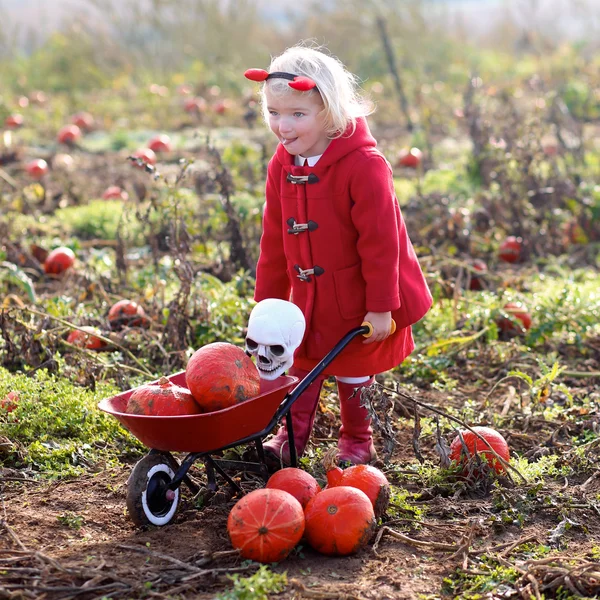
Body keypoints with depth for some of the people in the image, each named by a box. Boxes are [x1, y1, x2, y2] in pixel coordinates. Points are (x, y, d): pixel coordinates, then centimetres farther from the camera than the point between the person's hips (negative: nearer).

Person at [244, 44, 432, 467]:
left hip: (358, 299, -5)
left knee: (353, 370, 12)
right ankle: (291, 437, 27)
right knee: (301, 364, 13)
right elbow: (275, 239, 6)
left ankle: (357, 441, 32)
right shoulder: (282, 165, -3)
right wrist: (268, 298, 9)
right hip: (309, 297, 5)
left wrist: (380, 306, -20)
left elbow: (380, 240, -22)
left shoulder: (363, 165, -24)